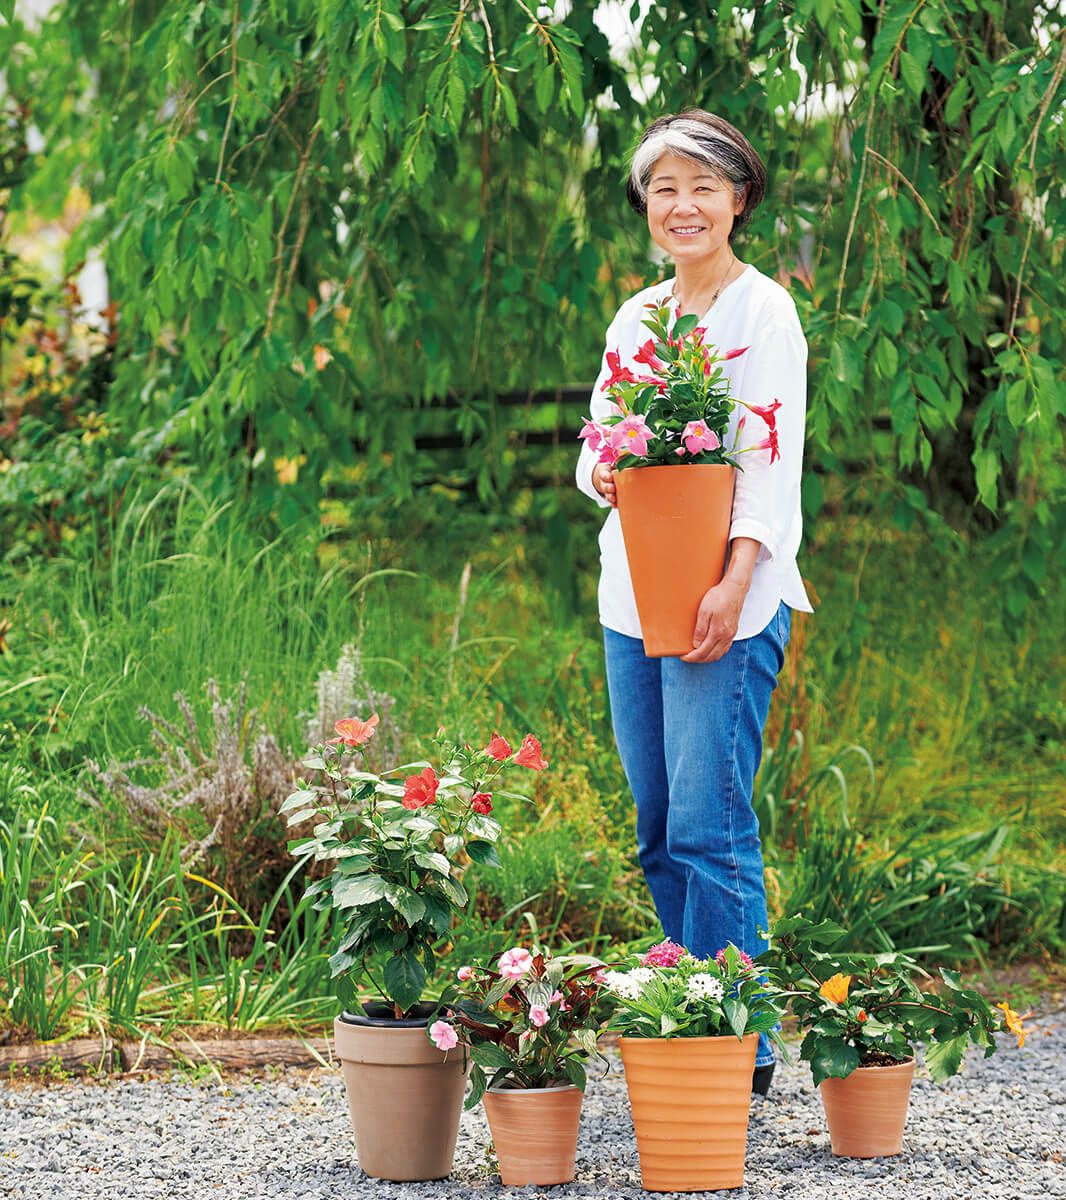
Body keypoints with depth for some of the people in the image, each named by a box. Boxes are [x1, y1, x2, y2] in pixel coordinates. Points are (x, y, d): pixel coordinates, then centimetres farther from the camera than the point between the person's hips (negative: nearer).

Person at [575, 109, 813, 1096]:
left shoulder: (762, 310, -3)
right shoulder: (635, 318, 17)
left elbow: (771, 466, -10)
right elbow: (596, 441, 20)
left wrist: (735, 584, -22)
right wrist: (603, 476, -5)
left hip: (727, 603, -7)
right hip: (630, 598, 7)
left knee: (710, 829, -12)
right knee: (660, 831, 8)